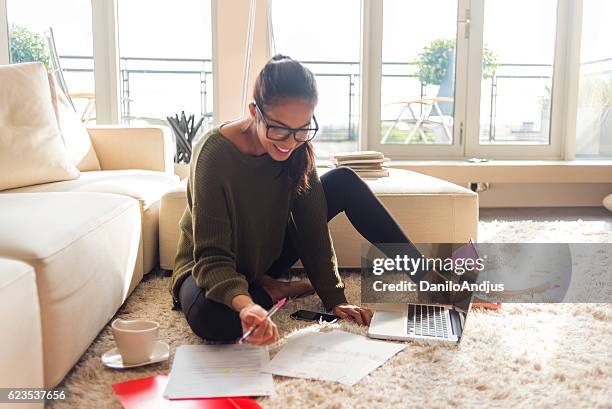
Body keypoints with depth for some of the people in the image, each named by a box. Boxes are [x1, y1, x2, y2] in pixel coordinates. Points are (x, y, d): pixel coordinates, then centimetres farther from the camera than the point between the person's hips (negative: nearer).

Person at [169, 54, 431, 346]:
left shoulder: (298, 148, -13)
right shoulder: (214, 152, -30)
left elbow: (312, 226, -10)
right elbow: (212, 257, -32)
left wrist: (334, 298, -15)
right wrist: (245, 305, -51)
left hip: (267, 255, 5)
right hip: (212, 272, -4)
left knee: (344, 182, -9)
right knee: (211, 319, -41)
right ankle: (278, 291, -9)